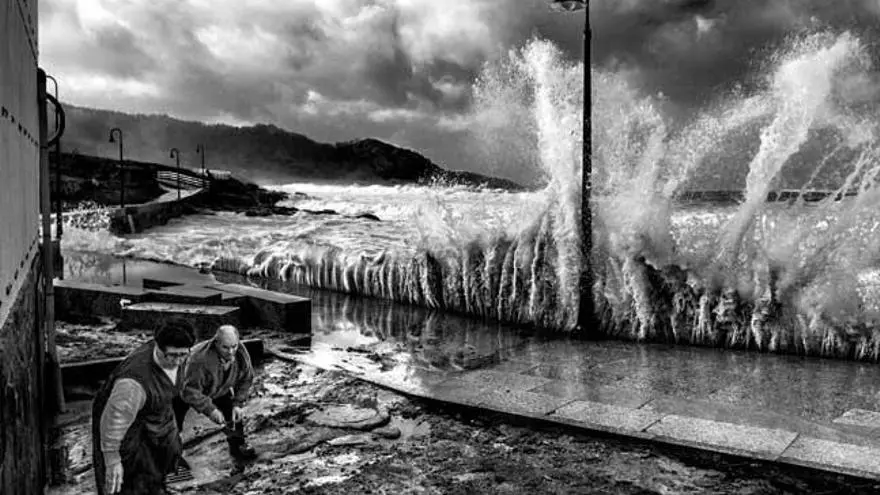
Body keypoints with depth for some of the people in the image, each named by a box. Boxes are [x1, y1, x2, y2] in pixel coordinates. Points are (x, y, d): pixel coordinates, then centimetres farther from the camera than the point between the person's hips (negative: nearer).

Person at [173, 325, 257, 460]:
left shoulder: (242, 354, -25)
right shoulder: (200, 359, -43)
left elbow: (246, 380, -8)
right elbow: (190, 391, -37)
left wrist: (237, 404, -16)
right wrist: (210, 409, -40)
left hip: (219, 392, 5)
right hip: (185, 392, -4)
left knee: (234, 415, 2)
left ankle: (238, 445, 21)